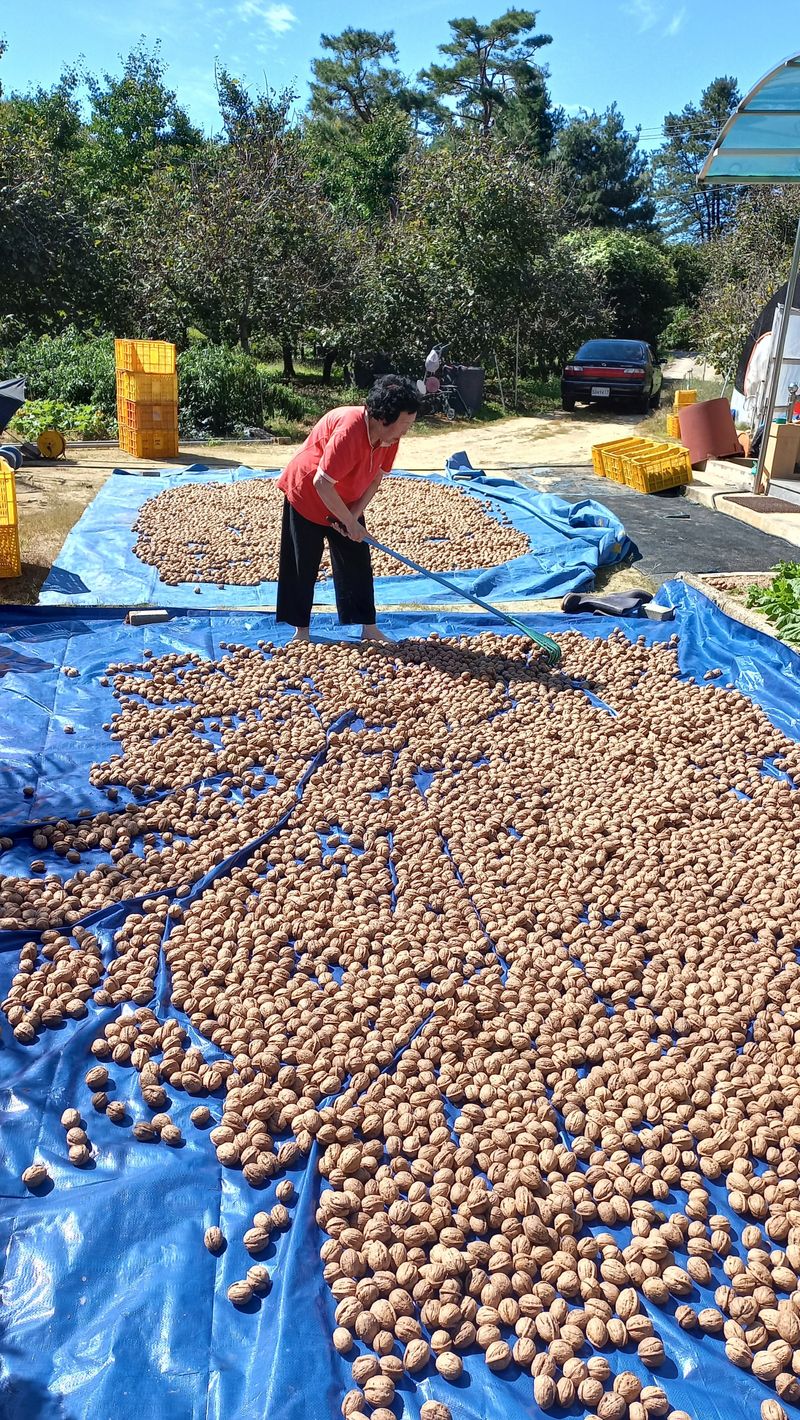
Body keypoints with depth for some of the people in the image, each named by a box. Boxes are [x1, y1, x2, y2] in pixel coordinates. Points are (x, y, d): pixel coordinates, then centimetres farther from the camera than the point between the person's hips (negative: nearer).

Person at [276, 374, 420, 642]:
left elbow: (374, 480, -3)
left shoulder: (390, 435, -13)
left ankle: (369, 628, 13)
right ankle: (301, 630, 16)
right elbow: (322, 483, -36)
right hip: (306, 495, -7)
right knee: (302, 567, 3)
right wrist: (350, 523, -27)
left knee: (358, 563, 5)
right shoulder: (349, 430, -37)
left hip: (346, 503, 7)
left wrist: (354, 514, -17)